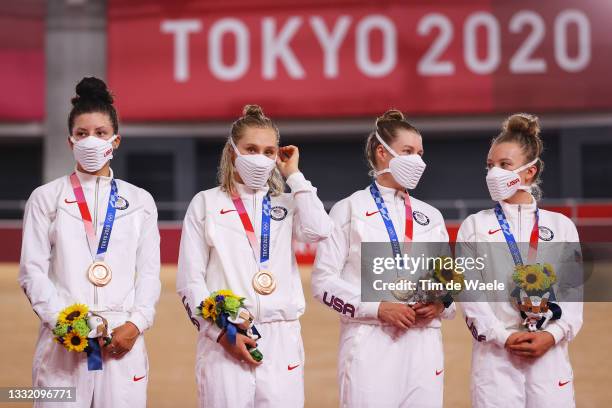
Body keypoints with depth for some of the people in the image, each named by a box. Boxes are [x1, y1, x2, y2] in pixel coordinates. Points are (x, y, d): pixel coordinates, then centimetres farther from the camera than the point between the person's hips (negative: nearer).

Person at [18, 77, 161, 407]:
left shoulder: (140, 202, 14)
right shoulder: (45, 198, 9)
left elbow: (149, 272, 10)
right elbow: (32, 271, 3)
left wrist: (136, 324, -5)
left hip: (124, 340, 1)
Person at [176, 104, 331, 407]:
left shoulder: (287, 204, 14)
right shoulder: (205, 204, 8)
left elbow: (318, 231, -9)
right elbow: (189, 281, 2)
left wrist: (294, 175, 2)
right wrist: (222, 332, -9)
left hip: (281, 339, 2)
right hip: (223, 340, -2)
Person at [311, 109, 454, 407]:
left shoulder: (430, 216, 16)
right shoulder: (349, 210, 2)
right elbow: (323, 282, -4)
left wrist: (441, 304, -4)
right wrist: (378, 308, -14)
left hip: (423, 346, 4)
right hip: (371, 346, -4)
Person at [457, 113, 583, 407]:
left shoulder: (562, 226, 10)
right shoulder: (474, 226, 7)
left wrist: (552, 335, -10)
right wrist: (504, 337, -12)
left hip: (550, 354, 1)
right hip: (494, 353, -1)